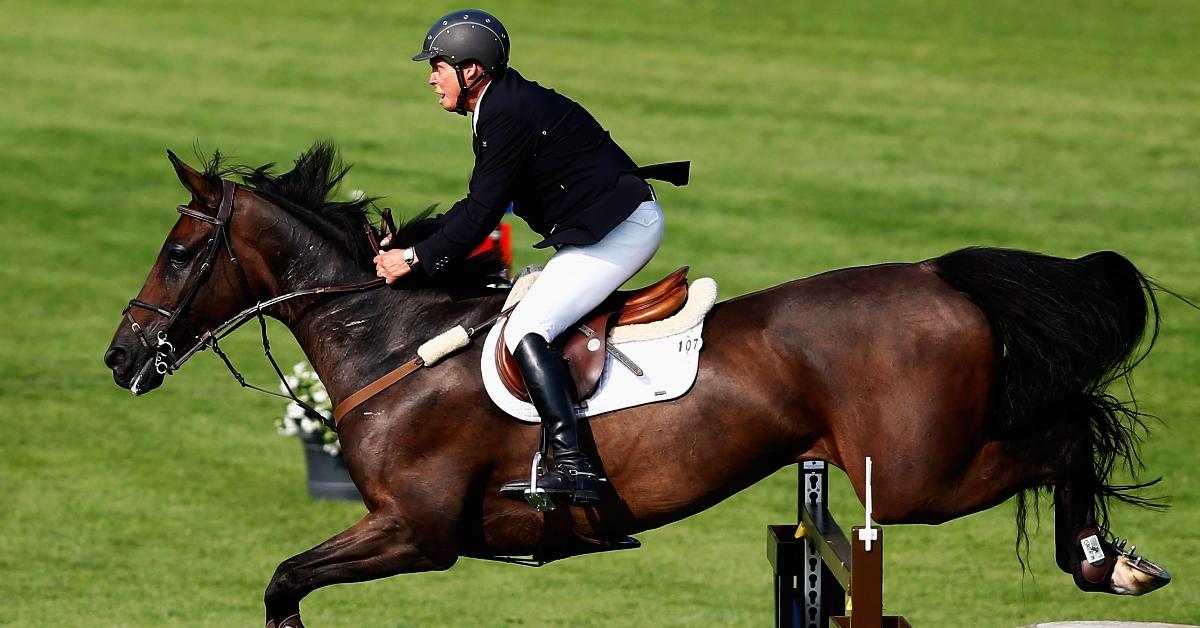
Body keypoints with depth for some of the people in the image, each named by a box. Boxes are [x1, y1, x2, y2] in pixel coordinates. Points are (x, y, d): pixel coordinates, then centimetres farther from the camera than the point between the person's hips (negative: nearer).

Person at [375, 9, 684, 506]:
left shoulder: (510, 115, -17)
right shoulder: (503, 107, 15)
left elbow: (481, 213, -17)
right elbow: (479, 205, 20)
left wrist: (416, 258, -9)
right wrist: (413, 243, 13)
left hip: (620, 229, -11)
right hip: (615, 228, 11)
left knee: (526, 332, -18)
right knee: (524, 318, 18)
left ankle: (572, 466, -29)